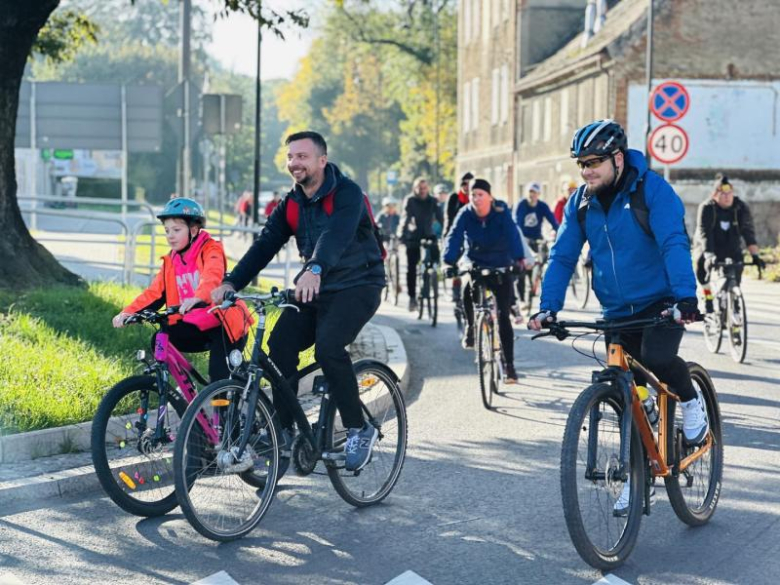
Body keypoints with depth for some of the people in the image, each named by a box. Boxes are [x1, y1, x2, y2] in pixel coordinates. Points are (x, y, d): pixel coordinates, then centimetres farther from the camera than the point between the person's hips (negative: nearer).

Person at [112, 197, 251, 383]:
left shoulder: (210, 250, -12)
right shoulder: (170, 262, 7)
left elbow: (212, 278, -32)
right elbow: (154, 293, 1)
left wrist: (197, 298, -53)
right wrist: (128, 312, -14)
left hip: (221, 325, -6)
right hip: (194, 327, 6)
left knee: (219, 379, -16)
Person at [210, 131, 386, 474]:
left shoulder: (347, 194, -14)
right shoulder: (291, 204, 7)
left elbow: (337, 234, -34)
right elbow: (265, 244, -3)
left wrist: (315, 270, -53)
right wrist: (231, 282, -17)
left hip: (356, 286, -6)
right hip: (313, 288, 7)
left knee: (328, 347, -29)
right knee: (280, 344, -15)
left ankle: (359, 429, -13)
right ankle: (284, 431, -4)